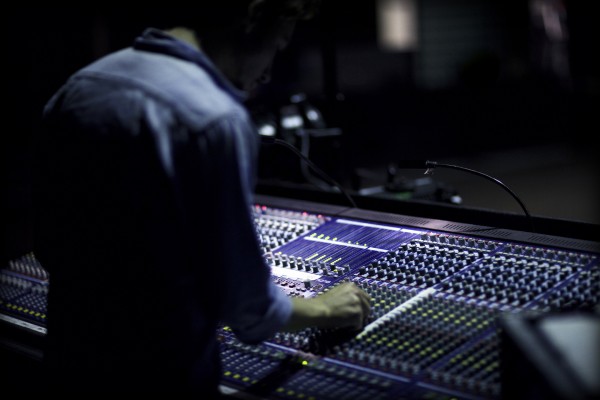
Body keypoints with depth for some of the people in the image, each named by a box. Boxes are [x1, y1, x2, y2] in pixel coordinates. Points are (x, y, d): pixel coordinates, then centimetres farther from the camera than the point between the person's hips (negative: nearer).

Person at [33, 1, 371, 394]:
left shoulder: (77, 88, 2)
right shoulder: (215, 119, -22)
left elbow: (52, 245, 10)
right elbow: (243, 298, -14)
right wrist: (321, 310, 4)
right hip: (163, 374, -7)